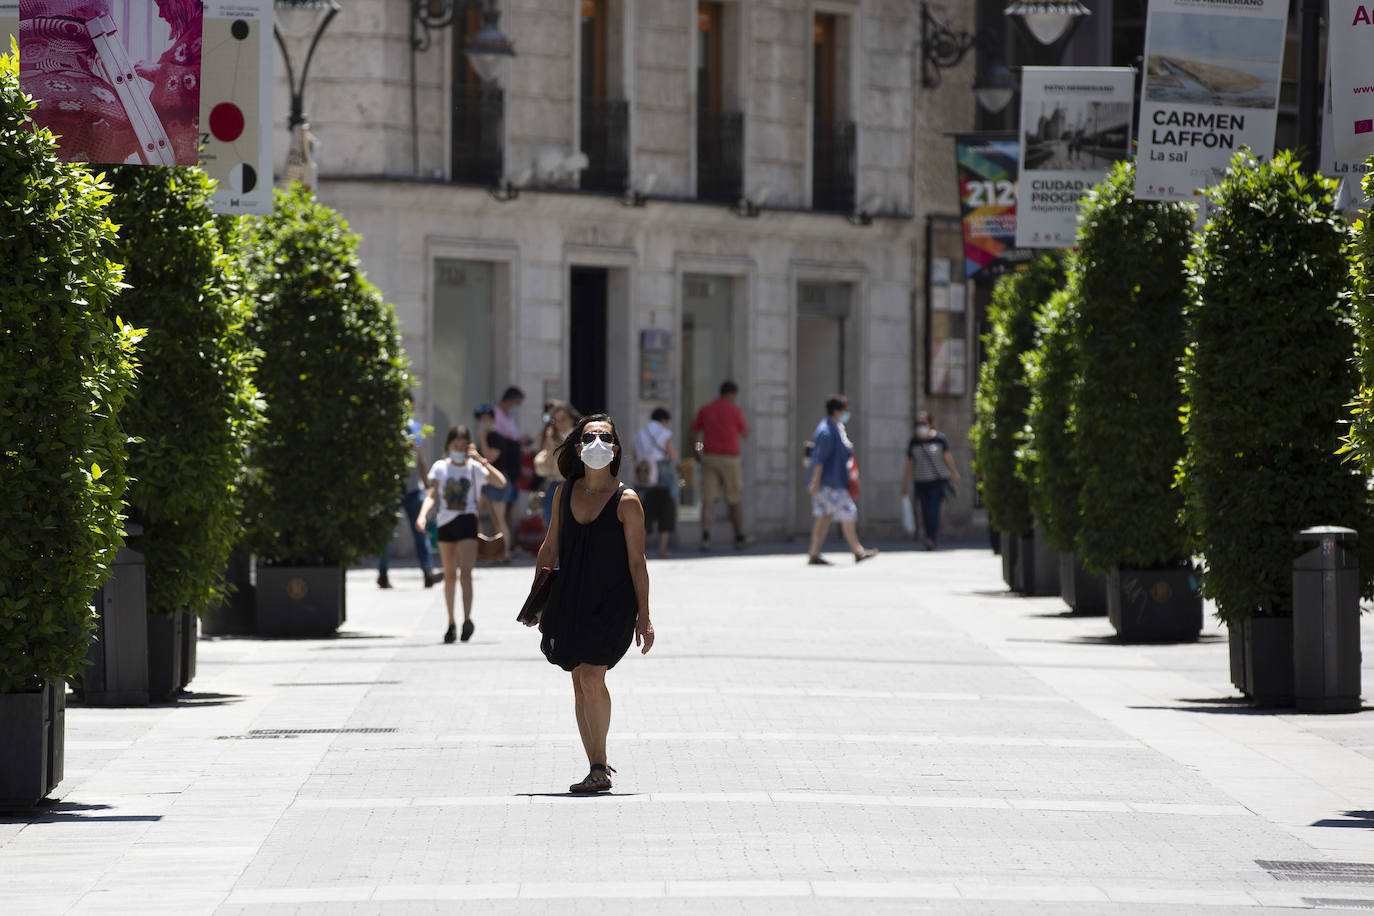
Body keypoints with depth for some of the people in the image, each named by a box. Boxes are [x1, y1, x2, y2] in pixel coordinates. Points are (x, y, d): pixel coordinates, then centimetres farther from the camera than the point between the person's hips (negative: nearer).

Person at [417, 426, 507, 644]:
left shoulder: (475, 468, 3)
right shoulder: (440, 467, 8)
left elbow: (501, 482, -11)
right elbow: (431, 494, -2)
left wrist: (481, 461, -15)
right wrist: (422, 515, -20)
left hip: (467, 520, -3)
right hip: (446, 522, 3)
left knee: (465, 573, -15)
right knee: (449, 576, 9)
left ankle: (467, 619, -27)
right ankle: (451, 623, 19)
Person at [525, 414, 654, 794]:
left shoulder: (626, 501, -8)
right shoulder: (565, 492, 6)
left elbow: (637, 562, -5)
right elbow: (550, 548, 16)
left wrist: (643, 616, -6)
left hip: (612, 600, -5)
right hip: (571, 599, 5)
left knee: (591, 677, -17)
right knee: (580, 683, 5)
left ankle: (600, 767, -5)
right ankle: (597, 769, 13)